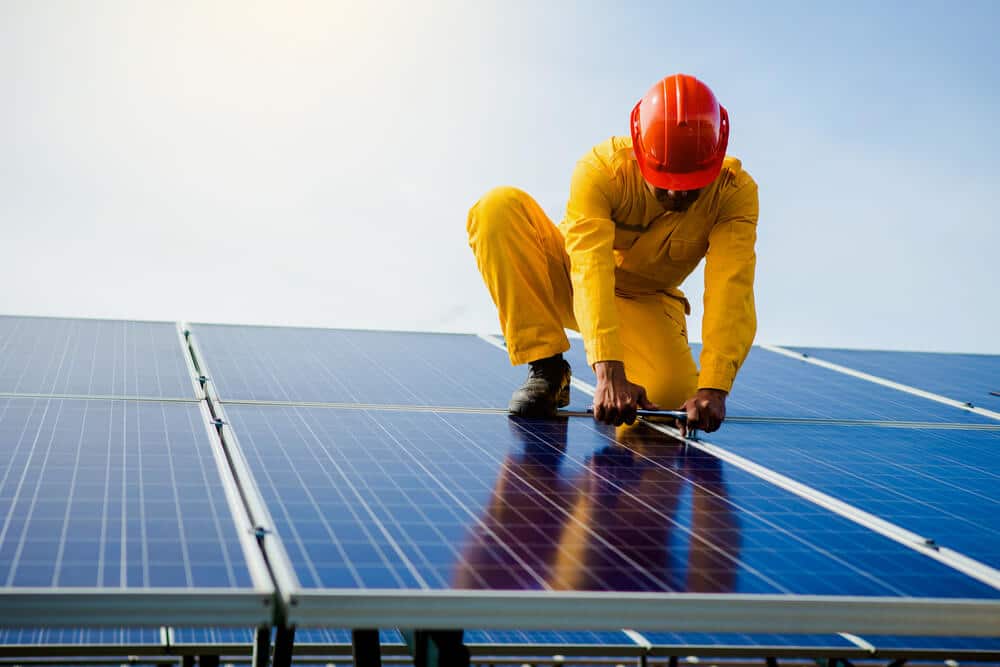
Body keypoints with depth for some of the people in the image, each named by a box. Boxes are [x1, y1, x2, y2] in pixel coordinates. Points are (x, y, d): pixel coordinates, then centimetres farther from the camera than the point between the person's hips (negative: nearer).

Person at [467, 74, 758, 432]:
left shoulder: (735, 191, -23)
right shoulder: (602, 168, -28)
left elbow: (732, 291, -34)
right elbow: (590, 271, -39)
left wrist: (713, 388, -49)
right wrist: (609, 374, -51)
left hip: (645, 303, 1)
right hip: (571, 279, -1)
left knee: (672, 393, -30)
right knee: (500, 207, -29)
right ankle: (547, 368, -18)